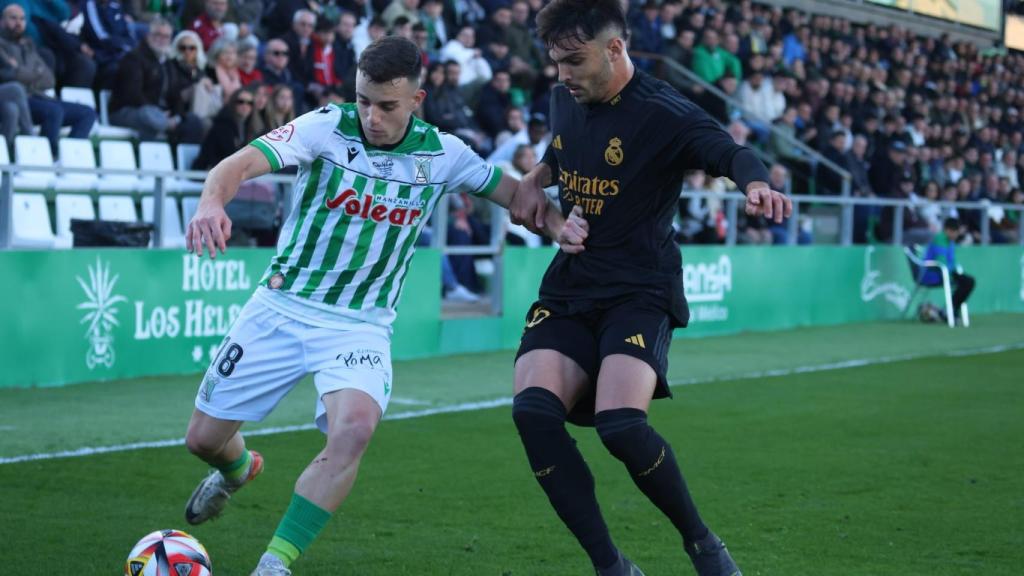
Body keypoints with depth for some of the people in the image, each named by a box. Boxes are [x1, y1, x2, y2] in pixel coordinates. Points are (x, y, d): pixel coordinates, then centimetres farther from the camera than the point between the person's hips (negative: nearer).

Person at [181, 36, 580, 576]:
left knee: (354, 428, -30)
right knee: (204, 438, 8)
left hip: (360, 324, 0)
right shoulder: (327, 127, -13)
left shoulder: (441, 153, -4)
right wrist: (212, 201, -49)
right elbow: (241, 162, -26)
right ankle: (237, 470, 48)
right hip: (281, 305, 0)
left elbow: (510, 190, 11)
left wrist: (554, 222, -10)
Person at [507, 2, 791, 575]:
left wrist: (757, 184, -52)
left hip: (640, 294, -6)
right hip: (568, 290, 6)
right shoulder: (566, 100, 9)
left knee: (621, 423, -28)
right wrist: (536, 178, 9)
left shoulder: (662, 113, -12)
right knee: (534, 408, -19)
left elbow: (730, 152, -28)